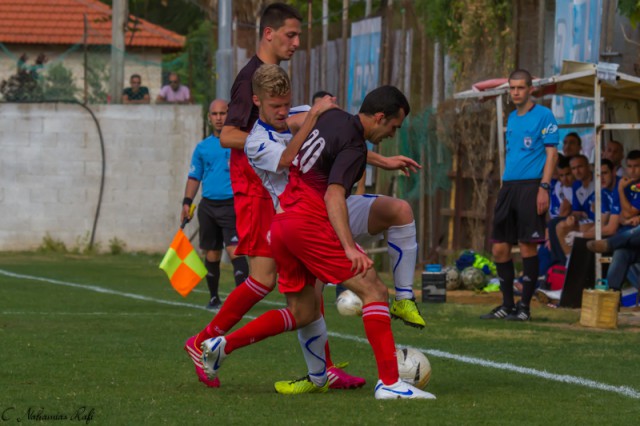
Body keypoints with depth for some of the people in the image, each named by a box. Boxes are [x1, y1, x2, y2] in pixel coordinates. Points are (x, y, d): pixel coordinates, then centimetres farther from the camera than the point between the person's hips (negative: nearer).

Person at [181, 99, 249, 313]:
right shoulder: (203, 147, 12)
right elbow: (194, 177, 17)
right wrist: (187, 202, 8)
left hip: (232, 205, -4)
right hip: (208, 205, 4)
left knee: (234, 251, -17)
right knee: (212, 255, 10)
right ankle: (213, 298, 22)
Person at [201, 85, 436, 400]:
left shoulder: (332, 117, 14)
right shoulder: (354, 147, -10)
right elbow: (334, 196, -22)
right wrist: (350, 248, -31)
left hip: (281, 221, 9)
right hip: (310, 222, -9)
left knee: (303, 313, 18)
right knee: (374, 291, -9)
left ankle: (222, 345, 12)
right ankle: (389, 382, -18)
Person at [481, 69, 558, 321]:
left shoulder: (543, 116, -3)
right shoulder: (511, 118, 19)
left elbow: (551, 153, -7)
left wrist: (544, 187, -16)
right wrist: (506, 185, 18)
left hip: (530, 186, -7)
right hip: (508, 185, 7)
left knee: (528, 246, -7)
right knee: (500, 248, 5)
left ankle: (524, 307, -2)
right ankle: (507, 305, 13)